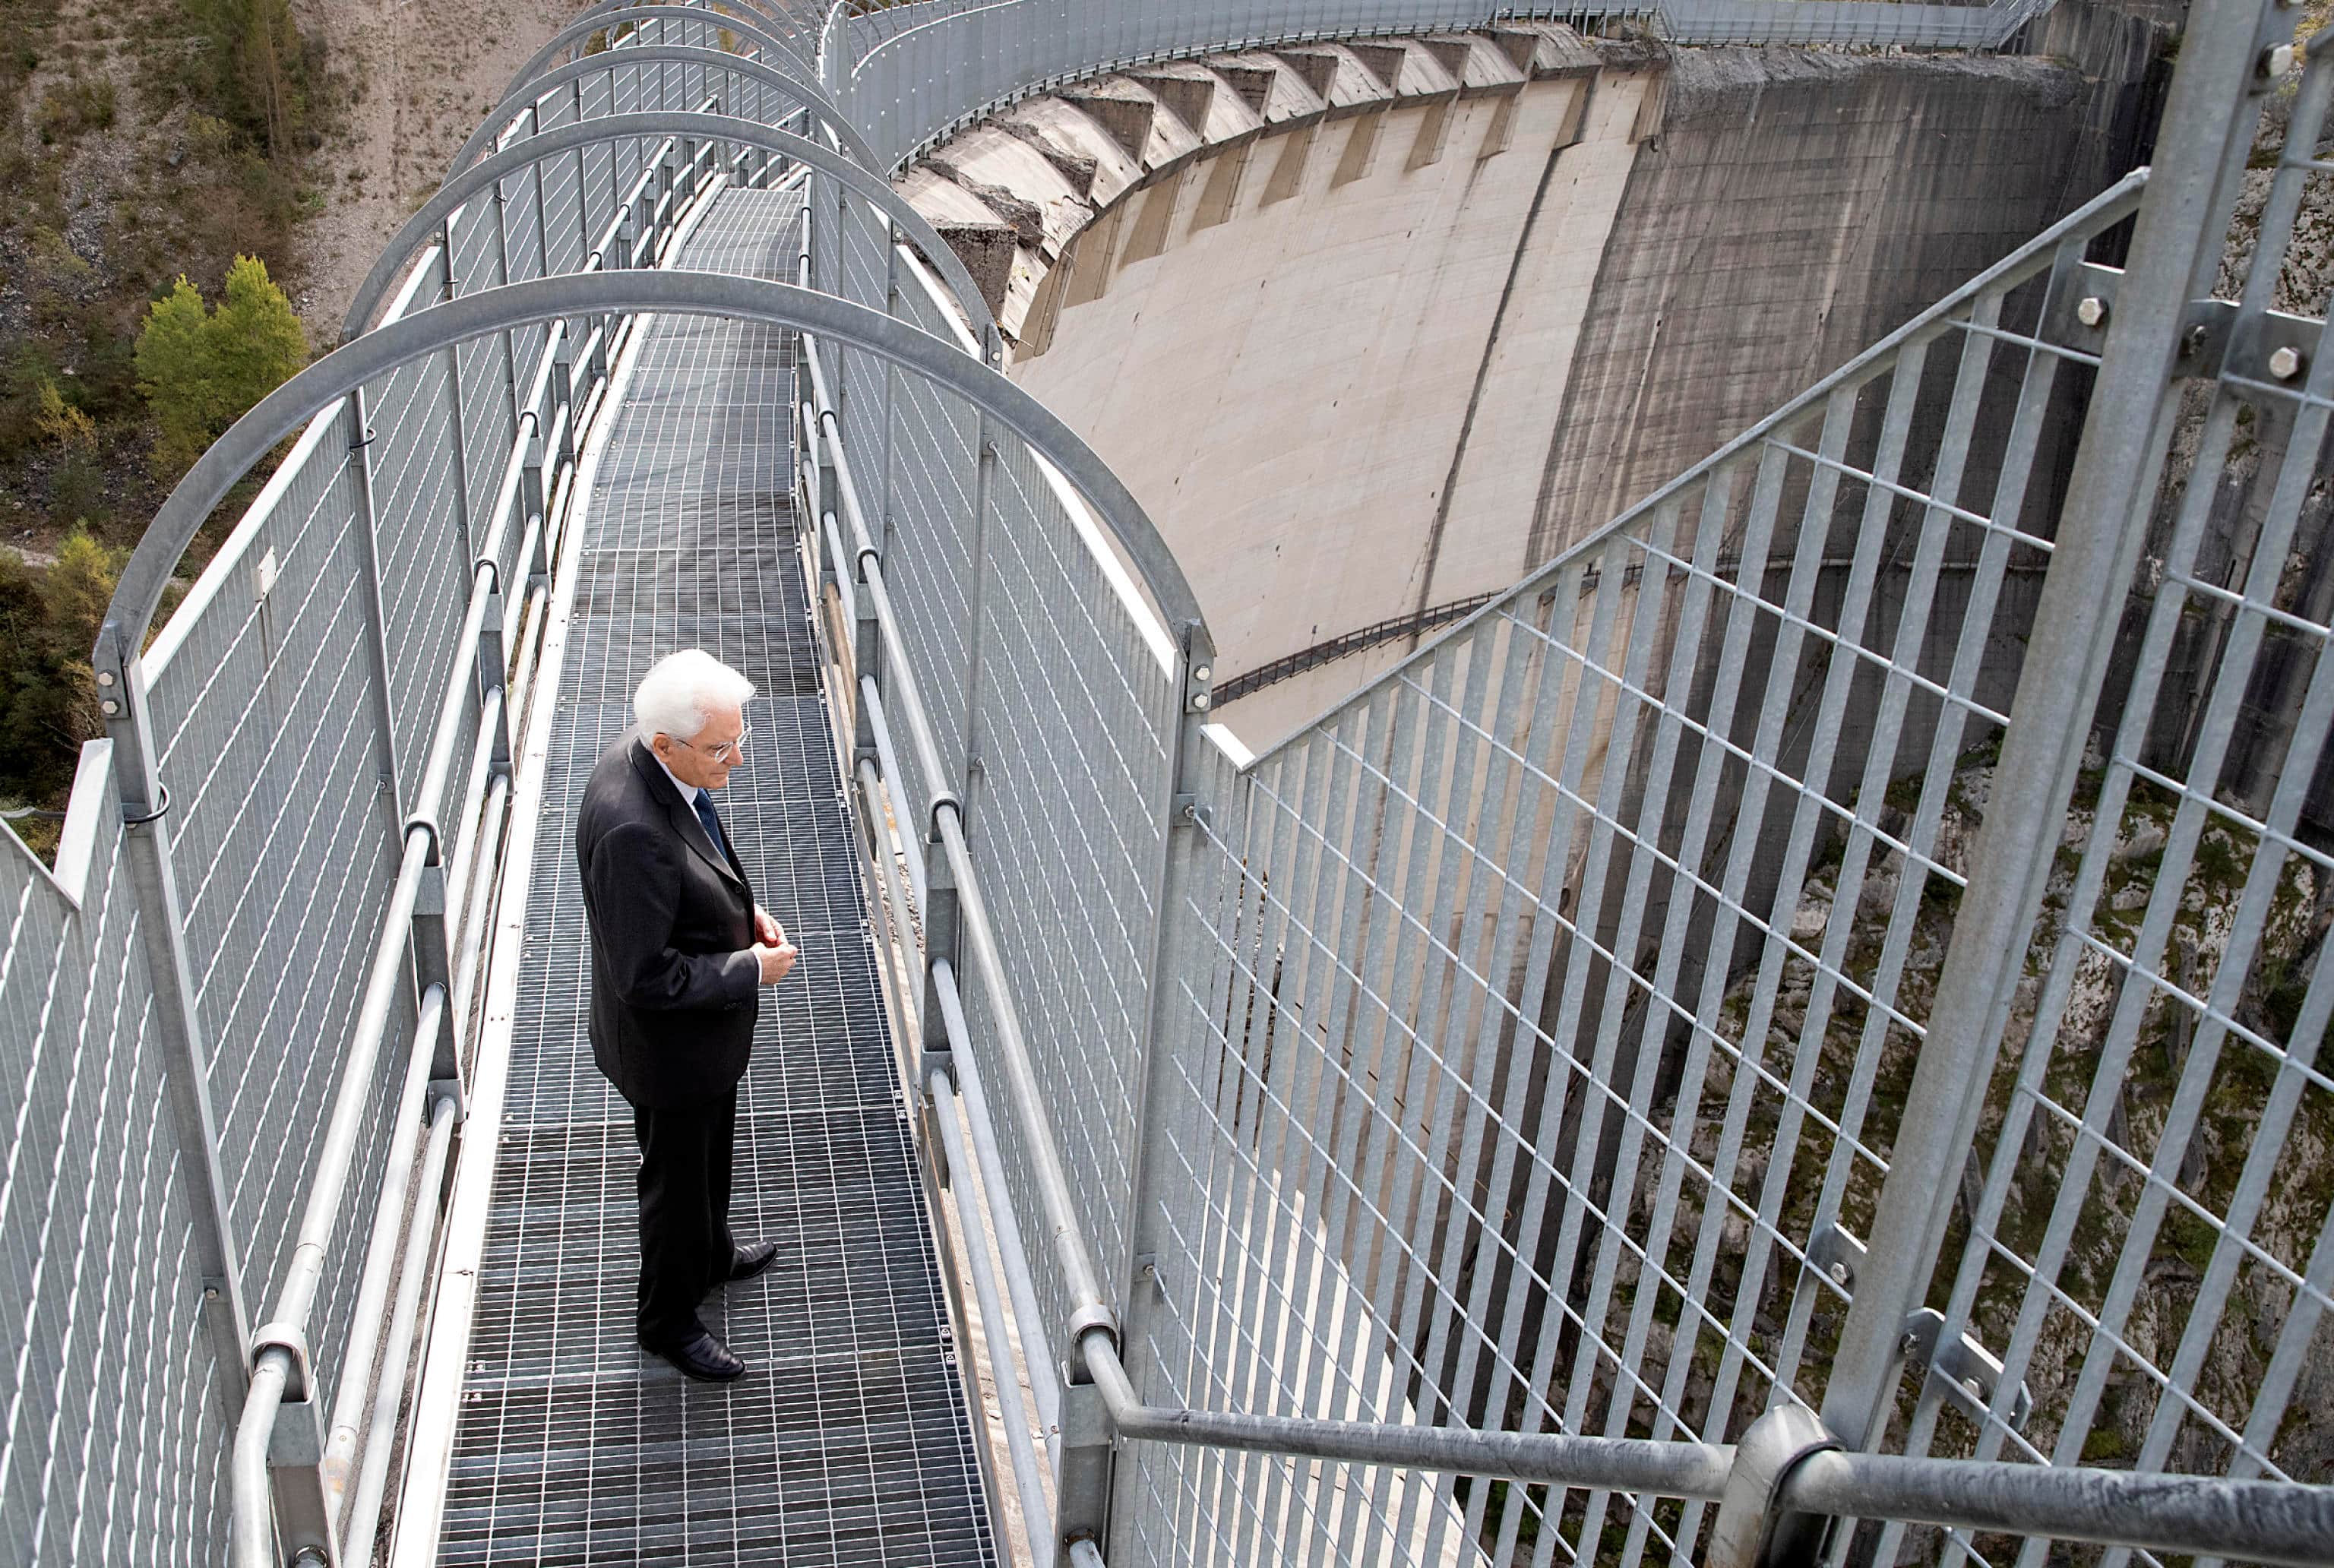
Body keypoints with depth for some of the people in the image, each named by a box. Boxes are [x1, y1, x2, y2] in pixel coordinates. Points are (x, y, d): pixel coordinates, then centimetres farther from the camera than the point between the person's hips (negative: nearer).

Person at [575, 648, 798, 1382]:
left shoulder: (649, 759, -10)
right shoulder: (632, 831, -39)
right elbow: (648, 978, -32)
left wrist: (744, 912, -2)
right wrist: (750, 970, -22)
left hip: (705, 1027, 9)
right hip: (670, 1044, -9)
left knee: (710, 1152, 31)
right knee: (677, 1177, 15)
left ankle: (711, 1254, 57)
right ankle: (669, 1321, 40)